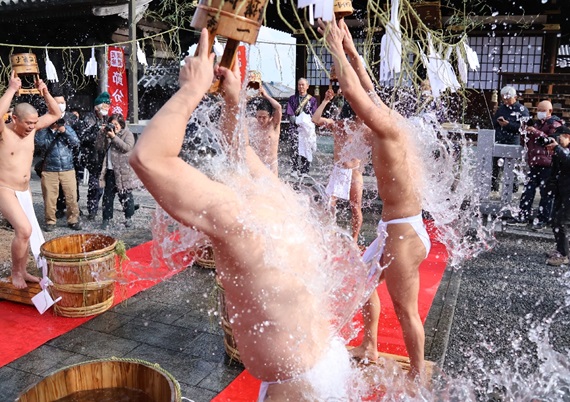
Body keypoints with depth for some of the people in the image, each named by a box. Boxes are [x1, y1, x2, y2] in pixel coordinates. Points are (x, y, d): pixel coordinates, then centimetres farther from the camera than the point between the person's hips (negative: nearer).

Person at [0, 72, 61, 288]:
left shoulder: (31, 129, 2)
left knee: (25, 231, 13)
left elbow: (55, 114, 10)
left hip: (25, 191, 7)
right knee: (24, 229, -20)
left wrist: (44, 92, -4)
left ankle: (22, 271, 29)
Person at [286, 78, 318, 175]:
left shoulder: (312, 100, 12)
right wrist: (297, 121, -13)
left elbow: (314, 115, 5)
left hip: (307, 128, 0)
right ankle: (295, 171, -8)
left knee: (307, 150, -3)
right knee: (295, 150, -11)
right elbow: (289, 114, 4)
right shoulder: (292, 99, 14)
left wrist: (306, 121, -12)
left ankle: (304, 171, 3)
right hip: (295, 128, 0)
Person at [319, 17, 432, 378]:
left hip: (404, 234, -10)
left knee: (406, 309, 4)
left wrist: (336, 47, -14)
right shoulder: (395, 123, 6)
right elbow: (368, 89, 16)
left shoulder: (389, 129, -19)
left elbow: (354, 91, -25)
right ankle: (369, 350, 39)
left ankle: (418, 376, 24)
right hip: (398, 229, 10)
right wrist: (350, 49, 17)